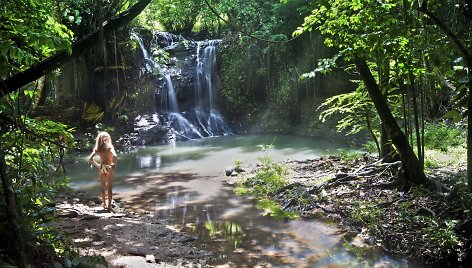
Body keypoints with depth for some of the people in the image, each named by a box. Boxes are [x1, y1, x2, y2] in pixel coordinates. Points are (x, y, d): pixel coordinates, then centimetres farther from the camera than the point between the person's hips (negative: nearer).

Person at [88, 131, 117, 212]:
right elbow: (115, 156, -23)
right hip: (109, 168, -4)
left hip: (101, 168, 4)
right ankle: (109, 206, 1)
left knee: (102, 186, 17)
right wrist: (114, 165, -9)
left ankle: (104, 204, 28)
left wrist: (97, 165, 5)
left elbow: (90, 158, -4)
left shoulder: (97, 148, 0)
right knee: (110, 187, 2)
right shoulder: (110, 147, -11)